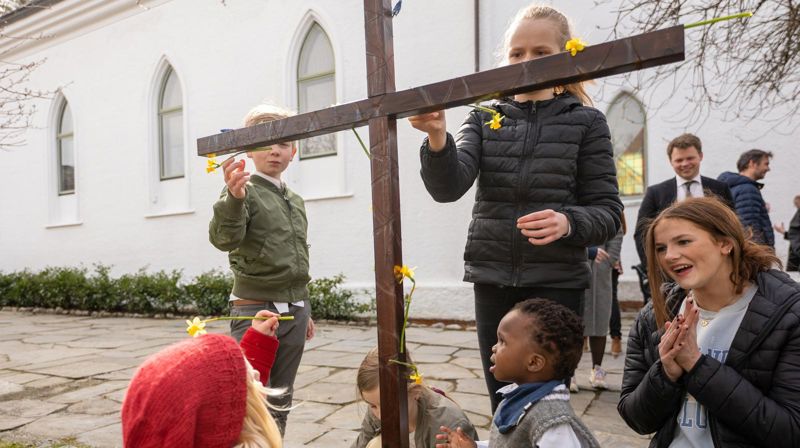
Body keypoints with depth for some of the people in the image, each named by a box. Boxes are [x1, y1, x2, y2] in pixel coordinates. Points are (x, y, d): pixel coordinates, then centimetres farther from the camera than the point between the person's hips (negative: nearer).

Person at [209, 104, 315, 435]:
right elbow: (224, 238, -24)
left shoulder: (296, 201, 14)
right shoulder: (243, 191, -6)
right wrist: (233, 199, -43)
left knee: (280, 401, 15)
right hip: (255, 309, -6)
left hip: (294, 311, 7)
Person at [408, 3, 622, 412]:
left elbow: (608, 212, -1)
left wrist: (568, 222, -22)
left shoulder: (585, 123, 2)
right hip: (491, 281, 3)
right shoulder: (484, 120, 7)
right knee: (503, 404, 11)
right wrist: (437, 138, -29)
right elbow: (448, 187, -10)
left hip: (556, 282, -2)